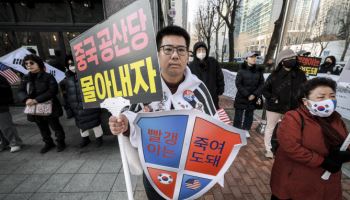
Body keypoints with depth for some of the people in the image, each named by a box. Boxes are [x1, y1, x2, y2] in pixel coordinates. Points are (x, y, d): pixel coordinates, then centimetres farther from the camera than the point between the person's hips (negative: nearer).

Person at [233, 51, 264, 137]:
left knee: (249, 115, 14)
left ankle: (246, 129, 32)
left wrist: (255, 94, -10)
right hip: (241, 97, -3)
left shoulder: (259, 70, 2)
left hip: (253, 98, 3)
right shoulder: (242, 70, -7)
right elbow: (238, 84, -11)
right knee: (238, 114, 5)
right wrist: (247, 95, -15)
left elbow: (261, 84, 3)